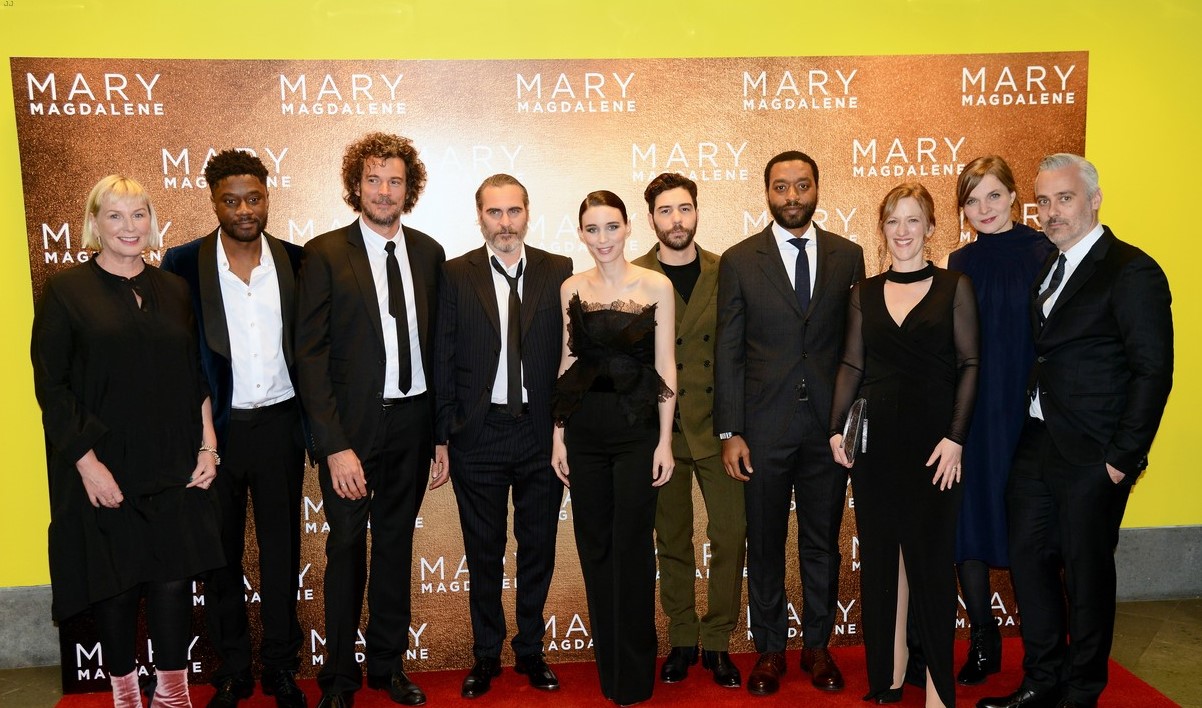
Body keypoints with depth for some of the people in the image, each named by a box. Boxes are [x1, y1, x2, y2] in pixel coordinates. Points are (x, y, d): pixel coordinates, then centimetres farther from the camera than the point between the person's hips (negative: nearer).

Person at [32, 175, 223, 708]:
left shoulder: (174, 290, 9)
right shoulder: (66, 290, -1)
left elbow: (197, 376, 11)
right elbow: (50, 385, -5)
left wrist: (207, 444, 2)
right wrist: (86, 461, -12)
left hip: (173, 467, 2)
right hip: (104, 467, -2)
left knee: (174, 578, 3)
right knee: (116, 582, 7)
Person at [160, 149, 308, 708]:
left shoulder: (295, 261, 1)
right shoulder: (182, 264, -4)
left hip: (279, 424, 1)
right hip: (215, 427, -1)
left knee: (282, 549, 10)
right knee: (220, 552, 12)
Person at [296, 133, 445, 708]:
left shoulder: (428, 253, 5)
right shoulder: (325, 254, -7)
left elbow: (437, 342, 6)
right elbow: (310, 355, -11)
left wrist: (440, 431, 2)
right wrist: (335, 445, -17)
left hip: (412, 421, 3)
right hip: (352, 424, -3)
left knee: (396, 544, 15)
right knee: (346, 548, 9)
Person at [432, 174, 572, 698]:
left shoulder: (559, 272, 2)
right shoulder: (455, 275, 0)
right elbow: (443, 361, 0)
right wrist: (442, 437, -3)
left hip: (542, 433, 1)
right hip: (478, 434, -1)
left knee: (538, 548, 13)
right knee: (484, 553, 12)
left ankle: (530, 650, 31)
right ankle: (486, 655, 30)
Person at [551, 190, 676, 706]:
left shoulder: (656, 286, -3)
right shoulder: (571, 288, 6)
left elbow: (665, 365, -2)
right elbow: (568, 362, 9)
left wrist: (665, 440, -6)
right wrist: (558, 435, 5)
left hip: (637, 427, -3)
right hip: (583, 426, 3)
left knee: (631, 546, 1)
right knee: (594, 546, 10)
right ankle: (607, 666, 28)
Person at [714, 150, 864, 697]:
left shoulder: (848, 256, 5)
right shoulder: (739, 261, 0)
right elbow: (728, 354, -1)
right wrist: (730, 432, -6)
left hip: (830, 424, 1)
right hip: (765, 426, -1)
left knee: (823, 543, 13)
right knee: (765, 544, 10)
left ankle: (817, 646, 30)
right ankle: (769, 648, 27)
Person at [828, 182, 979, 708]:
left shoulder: (954, 287, 0)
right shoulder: (865, 294, 9)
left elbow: (970, 365, -2)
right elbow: (852, 366, 10)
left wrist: (955, 436, -10)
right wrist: (837, 427, 0)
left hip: (932, 440, -3)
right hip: (875, 440, 3)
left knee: (929, 556, 1)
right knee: (880, 554, 10)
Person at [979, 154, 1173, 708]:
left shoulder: (1131, 272, -12)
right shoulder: (1047, 268, 12)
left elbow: (1153, 372, -14)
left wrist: (1123, 458, -15)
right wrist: (1026, 432, 6)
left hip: (1092, 456, -7)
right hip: (1035, 445, 7)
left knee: (1086, 574, 7)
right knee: (1028, 560, 14)